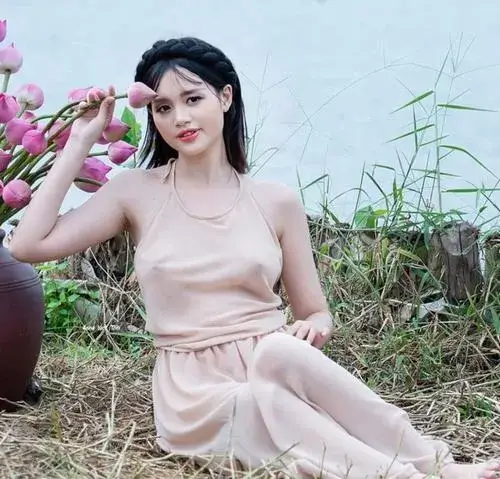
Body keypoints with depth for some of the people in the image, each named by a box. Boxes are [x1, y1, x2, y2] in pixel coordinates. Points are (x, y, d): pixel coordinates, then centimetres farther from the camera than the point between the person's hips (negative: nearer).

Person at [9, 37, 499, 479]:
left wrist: (313, 328, -14)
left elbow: (315, 313, 11)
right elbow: (28, 245, -6)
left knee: (282, 352, -37)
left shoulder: (277, 201, 4)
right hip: (196, 395, -1)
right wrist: (80, 141, -3)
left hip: (271, 367, 1)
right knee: (269, 405, -36)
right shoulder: (137, 192, 3)